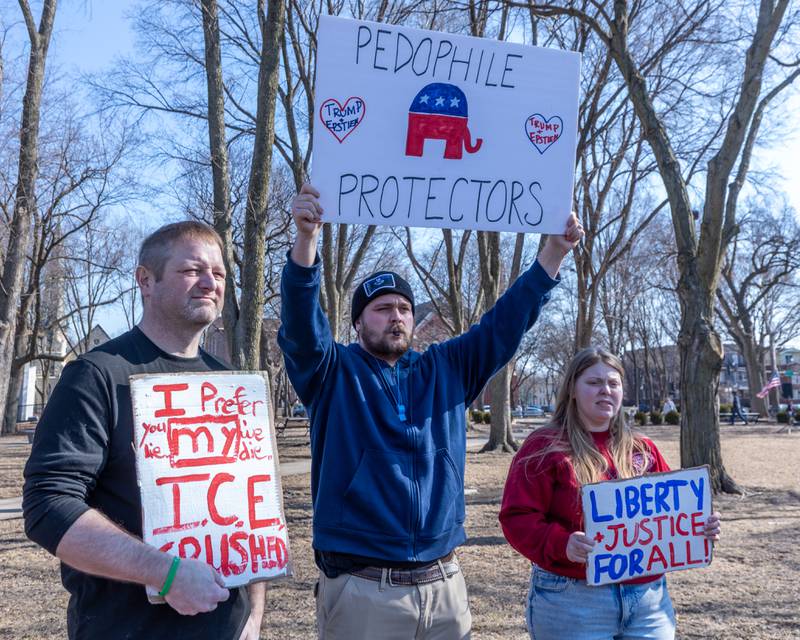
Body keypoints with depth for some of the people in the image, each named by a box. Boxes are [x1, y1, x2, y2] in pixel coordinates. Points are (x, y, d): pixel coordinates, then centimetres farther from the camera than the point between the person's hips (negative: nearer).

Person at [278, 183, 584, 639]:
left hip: (445, 584, 4)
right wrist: (307, 238, -31)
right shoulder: (333, 373, 0)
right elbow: (301, 325, -16)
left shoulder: (447, 369, 10)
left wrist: (555, 250, -2)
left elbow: (504, 323, 7)